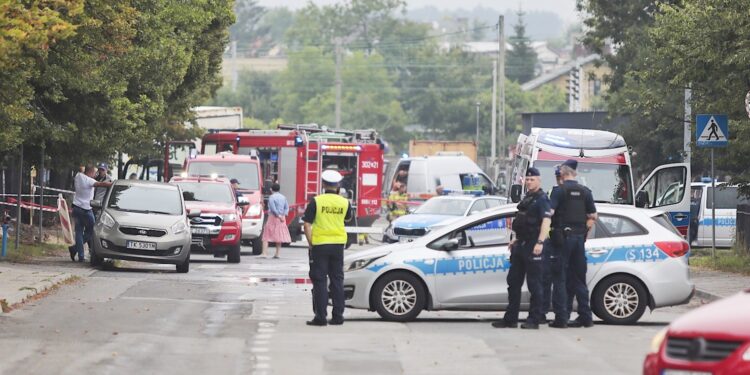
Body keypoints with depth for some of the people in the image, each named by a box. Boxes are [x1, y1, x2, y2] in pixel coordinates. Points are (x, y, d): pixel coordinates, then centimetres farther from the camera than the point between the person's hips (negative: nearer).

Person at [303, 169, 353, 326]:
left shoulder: (316, 201, -9)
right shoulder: (344, 203, 1)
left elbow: (307, 225, -11)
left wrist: (310, 243, -4)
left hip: (320, 244, -3)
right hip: (338, 244, 3)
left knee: (320, 281, 1)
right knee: (337, 280, 11)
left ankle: (320, 317, -2)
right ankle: (337, 316, 11)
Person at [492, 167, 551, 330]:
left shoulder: (542, 199, -9)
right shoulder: (527, 198, 19)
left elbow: (546, 221, -20)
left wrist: (540, 242, -29)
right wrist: (515, 240, 25)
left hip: (533, 247, -10)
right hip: (520, 246, 10)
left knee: (534, 284, -5)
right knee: (513, 282, 10)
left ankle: (534, 319, -2)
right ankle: (510, 318, 15)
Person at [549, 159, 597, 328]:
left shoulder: (560, 190, -7)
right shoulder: (585, 191, 8)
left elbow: (550, 212, -16)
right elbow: (593, 216, 8)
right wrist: (584, 229, 15)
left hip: (563, 236, -5)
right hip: (579, 238, 5)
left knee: (560, 278, -1)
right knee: (578, 278, 12)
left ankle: (561, 317, -5)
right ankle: (586, 317, 13)